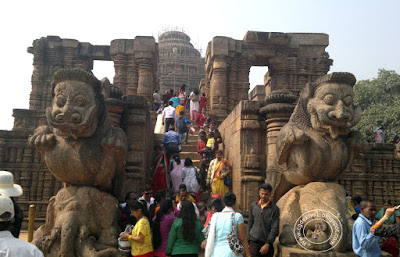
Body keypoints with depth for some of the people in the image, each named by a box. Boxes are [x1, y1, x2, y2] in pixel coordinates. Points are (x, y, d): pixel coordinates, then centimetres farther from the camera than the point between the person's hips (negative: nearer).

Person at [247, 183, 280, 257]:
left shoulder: (274, 209, -6)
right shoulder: (253, 206, 6)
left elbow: (275, 229, -9)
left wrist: (267, 244, -13)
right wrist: (248, 241, 10)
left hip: (266, 243, -2)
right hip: (254, 242, 2)